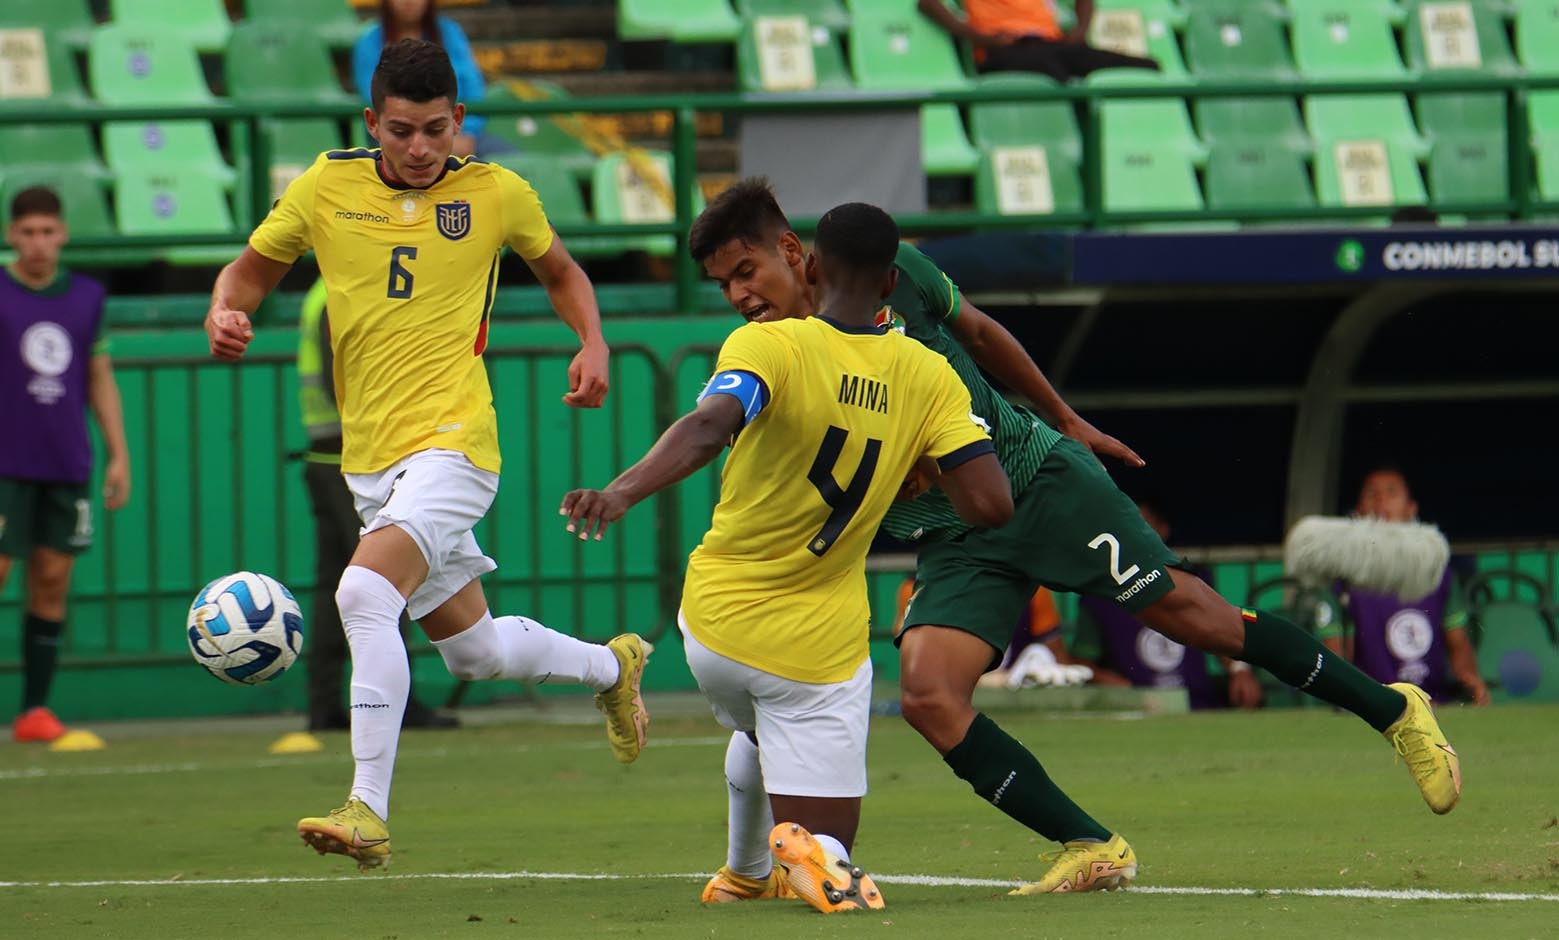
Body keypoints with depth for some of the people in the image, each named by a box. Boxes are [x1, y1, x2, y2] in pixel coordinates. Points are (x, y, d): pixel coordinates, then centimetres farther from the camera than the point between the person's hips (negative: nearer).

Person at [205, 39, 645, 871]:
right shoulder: (326, 189, 3)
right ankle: (609, 666, 47)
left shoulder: (495, 195, 0)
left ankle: (368, 810, -29)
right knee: (473, 651, 16)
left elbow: (559, 272, 18)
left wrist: (592, 344, 0)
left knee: (365, 592, -28)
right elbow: (253, 267, 15)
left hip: (452, 441, -5)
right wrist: (226, 311, -7)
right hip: (369, 454, 5)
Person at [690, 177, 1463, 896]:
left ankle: (1392, 709, 11)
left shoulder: (889, 274, -5)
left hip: (1037, 477, -2)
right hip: (953, 543, 2)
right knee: (928, 696, -20)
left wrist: (1067, 420, 21)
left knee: (1185, 611, -4)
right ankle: (1093, 851, -12)